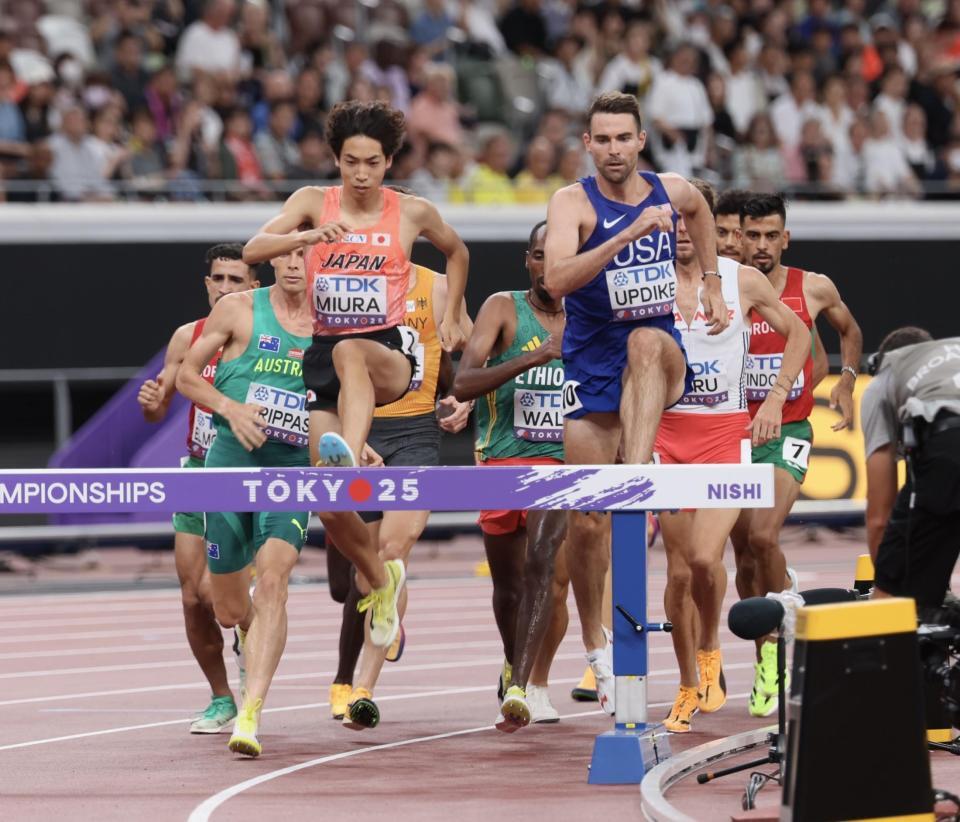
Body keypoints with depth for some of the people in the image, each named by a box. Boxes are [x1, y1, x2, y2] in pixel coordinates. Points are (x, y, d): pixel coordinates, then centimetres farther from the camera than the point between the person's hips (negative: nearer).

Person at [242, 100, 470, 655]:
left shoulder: (412, 213, 3)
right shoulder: (313, 202, 3)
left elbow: (457, 252, 25)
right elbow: (253, 250, -11)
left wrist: (452, 318, 20)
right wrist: (309, 236, -28)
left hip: (389, 353, -2)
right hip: (322, 356, 2)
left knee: (349, 353, -42)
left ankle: (350, 456, -65)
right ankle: (380, 579, 24)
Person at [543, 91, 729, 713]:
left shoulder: (673, 193, 2)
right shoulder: (574, 203, -10)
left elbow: (701, 213, 29)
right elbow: (556, 280, -29)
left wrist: (712, 283, 22)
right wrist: (629, 234, -36)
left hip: (663, 355, 1)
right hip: (593, 364, -1)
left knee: (646, 340, -38)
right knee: (586, 520, -2)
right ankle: (598, 647, 17)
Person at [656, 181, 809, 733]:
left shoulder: (743, 281, 0)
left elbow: (798, 334, 14)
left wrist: (775, 399, 4)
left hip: (727, 433, -1)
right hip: (667, 433, 1)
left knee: (705, 557, -18)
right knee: (680, 571, 1)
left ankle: (710, 651, 11)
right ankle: (688, 688, 16)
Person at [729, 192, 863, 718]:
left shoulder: (814, 289, -1)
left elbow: (850, 331, 20)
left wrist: (847, 379, 4)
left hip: (789, 434, -2)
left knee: (763, 537, -21)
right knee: (745, 557, 6)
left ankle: (780, 641, 0)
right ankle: (766, 661, 22)